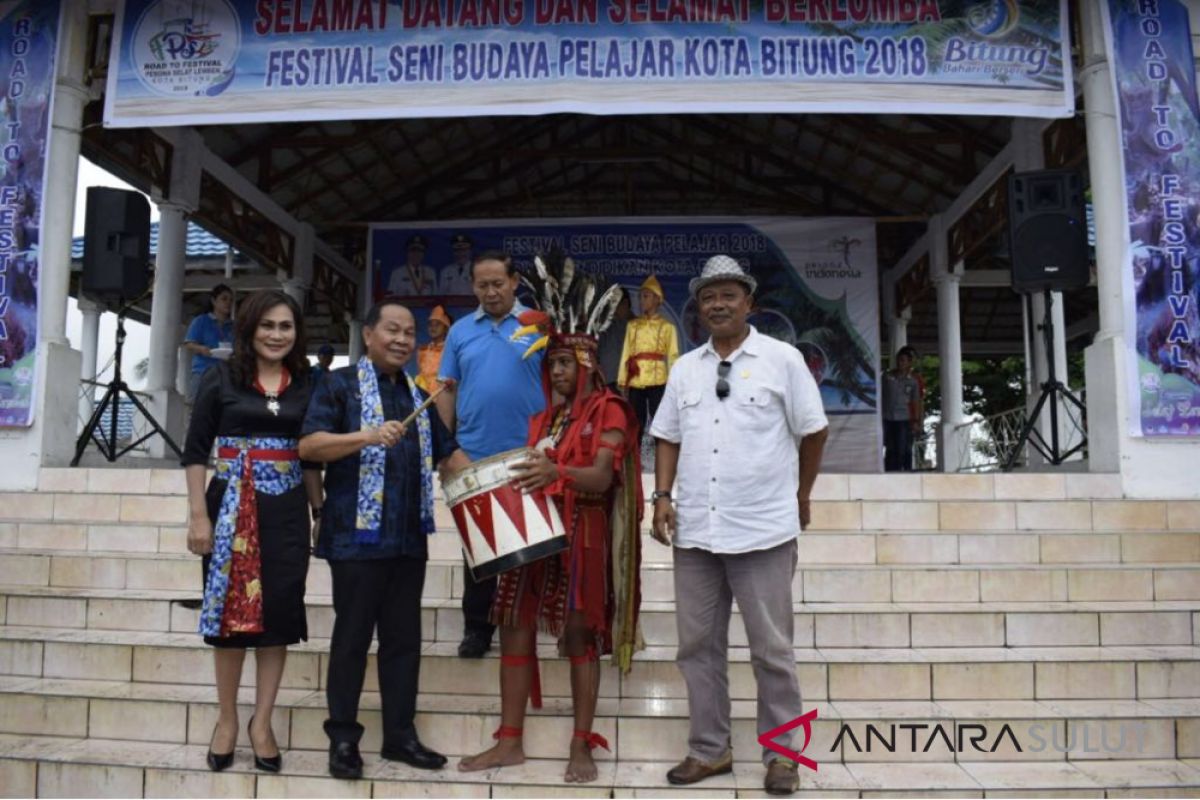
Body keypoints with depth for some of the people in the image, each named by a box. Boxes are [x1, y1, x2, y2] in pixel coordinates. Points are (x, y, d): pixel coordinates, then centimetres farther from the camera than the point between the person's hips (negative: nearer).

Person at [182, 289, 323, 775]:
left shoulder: (306, 385, 7)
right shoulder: (221, 378, -1)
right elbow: (195, 451, -2)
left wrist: (320, 509, 8)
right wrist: (198, 515, -9)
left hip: (287, 510, 2)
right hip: (231, 505, -2)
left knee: (280, 610, 4)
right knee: (232, 609, 6)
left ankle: (262, 722, 18)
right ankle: (227, 719, 23)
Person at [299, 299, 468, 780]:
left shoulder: (418, 396, 16)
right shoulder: (340, 384, -3)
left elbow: (447, 452, 19)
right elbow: (308, 445, -14)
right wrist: (369, 436, -27)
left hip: (410, 537, 6)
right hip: (357, 533, -6)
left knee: (404, 636, 10)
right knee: (352, 635, 3)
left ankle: (400, 734, 20)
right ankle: (343, 737, 15)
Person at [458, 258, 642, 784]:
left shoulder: (607, 410, -4)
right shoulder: (542, 416, 17)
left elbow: (601, 478, -18)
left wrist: (556, 472, -35)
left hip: (582, 534, -6)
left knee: (579, 632, -1)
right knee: (515, 624, 4)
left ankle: (582, 746, 9)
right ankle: (510, 742, 13)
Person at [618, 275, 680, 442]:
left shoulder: (667, 326, 6)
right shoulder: (632, 325, 15)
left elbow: (673, 356, 3)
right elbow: (626, 353, 12)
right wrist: (622, 380, 6)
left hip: (657, 380, -3)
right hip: (635, 381, 3)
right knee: (635, 423, 6)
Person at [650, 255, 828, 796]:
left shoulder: (782, 358, -1)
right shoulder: (684, 367, 11)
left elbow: (813, 431, 3)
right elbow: (668, 437, 14)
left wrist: (801, 495, 10)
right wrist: (663, 496, 3)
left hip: (763, 528, -4)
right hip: (695, 529, 4)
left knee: (771, 648, 5)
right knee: (698, 644, 11)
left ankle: (781, 754, 20)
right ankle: (709, 749, 24)